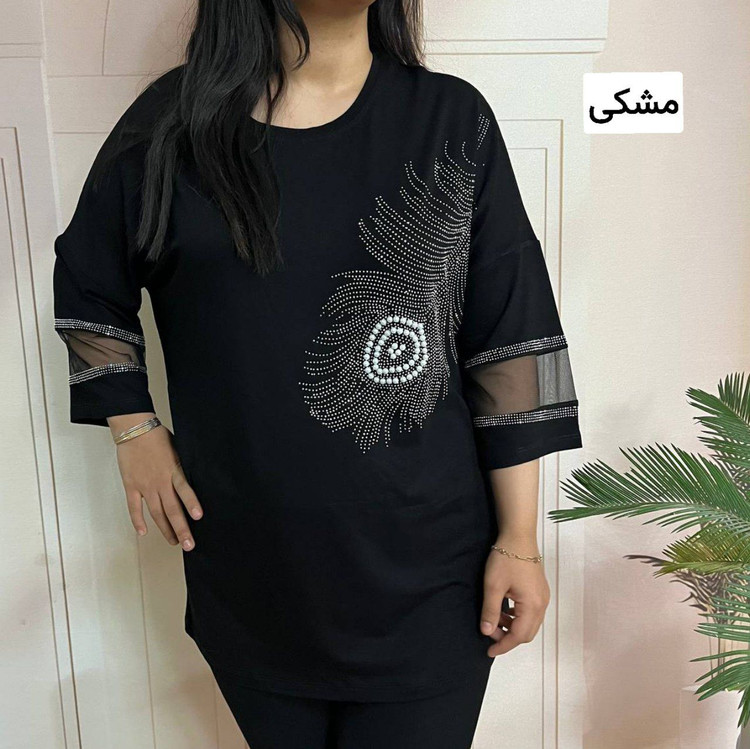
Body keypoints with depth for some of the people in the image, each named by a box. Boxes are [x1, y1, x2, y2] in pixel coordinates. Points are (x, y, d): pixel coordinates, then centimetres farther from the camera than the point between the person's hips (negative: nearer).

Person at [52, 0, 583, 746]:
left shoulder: (453, 121, -4)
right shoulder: (173, 123, -1)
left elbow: (509, 342, -4)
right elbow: (86, 285, 13)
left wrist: (519, 540, -4)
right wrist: (133, 428, 3)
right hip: (247, 573, 2)